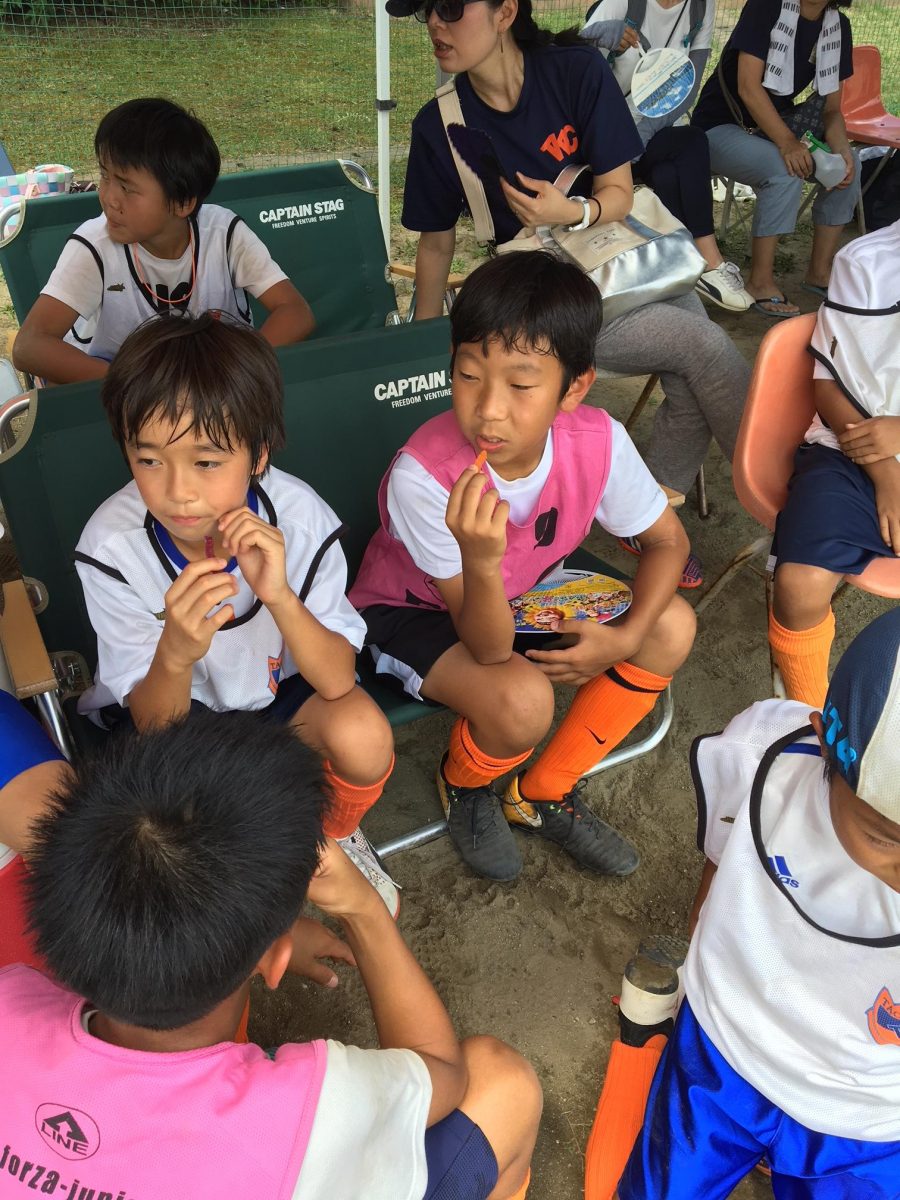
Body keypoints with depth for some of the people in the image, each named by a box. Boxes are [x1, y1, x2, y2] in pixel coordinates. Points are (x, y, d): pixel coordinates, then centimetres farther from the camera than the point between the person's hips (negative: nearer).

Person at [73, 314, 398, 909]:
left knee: (363, 732, -29)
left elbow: (338, 682, -24)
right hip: (175, 703, 0)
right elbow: (154, 725, -21)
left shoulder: (299, 515, -25)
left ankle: (334, 839, 8)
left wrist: (279, 596, -42)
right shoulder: (112, 546, -25)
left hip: (281, 683, 1)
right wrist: (175, 653, -44)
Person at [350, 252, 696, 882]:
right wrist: (481, 560, -52)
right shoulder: (423, 475, -35)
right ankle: (464, 783, 7)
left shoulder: (598, 441, -24)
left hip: (521, 589, 5)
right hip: (411, 608, -5)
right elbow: (490, 648, -31)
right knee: (523, 699, -33)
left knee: (672, 626, -10)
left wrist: (625, 638, -22)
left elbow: (669, 541, -6)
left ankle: (544, 794, 6)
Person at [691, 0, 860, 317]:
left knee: (848, 162, -10)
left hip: (777, 125, 7)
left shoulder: (837, 26, 2)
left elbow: (831, 107, 3)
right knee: (786, 171, -32)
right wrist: (787, 142, -36)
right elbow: (748, 86, -24)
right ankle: (760, 282, -23)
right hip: (721, 125, -7)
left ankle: (819, 271, 0)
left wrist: (841, 149, -18)